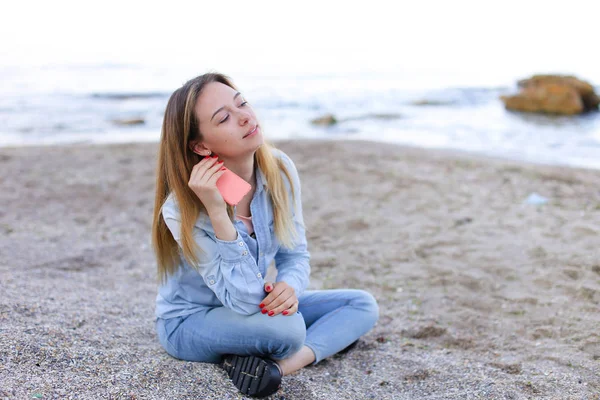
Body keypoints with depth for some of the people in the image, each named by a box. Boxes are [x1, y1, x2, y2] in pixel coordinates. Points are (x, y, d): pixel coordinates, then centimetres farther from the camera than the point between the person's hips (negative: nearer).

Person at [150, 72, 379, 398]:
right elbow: (245, 300, -32)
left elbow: (295, 254, -4)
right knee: (287, 328, -36)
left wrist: (289, 287, -29)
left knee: (363, 305, -5)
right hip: (190, 322, -7)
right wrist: (216, 211, -41)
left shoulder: (279, 169, -14)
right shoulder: (182, 210, -28)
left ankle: (281, 365, -19)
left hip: (257, 306, 7)